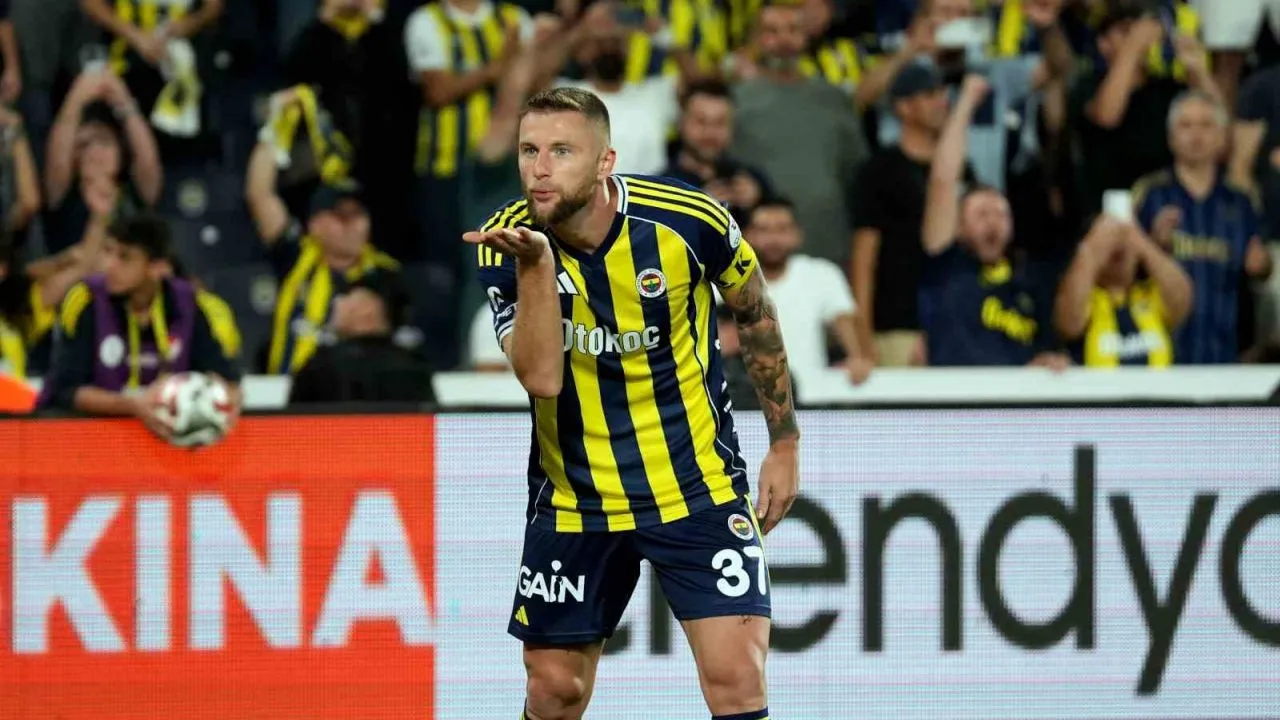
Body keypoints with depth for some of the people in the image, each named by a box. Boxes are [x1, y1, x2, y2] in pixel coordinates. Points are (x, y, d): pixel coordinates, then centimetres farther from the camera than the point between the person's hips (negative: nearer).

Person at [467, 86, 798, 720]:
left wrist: (784, 443, 9)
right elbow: (541, 376, -22)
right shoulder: (505, 243, -12)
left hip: (698, 485, -2)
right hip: (572, 498, 2)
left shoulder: (688, 222, -14)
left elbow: (756, 315, 5)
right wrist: (534, 265, -33)